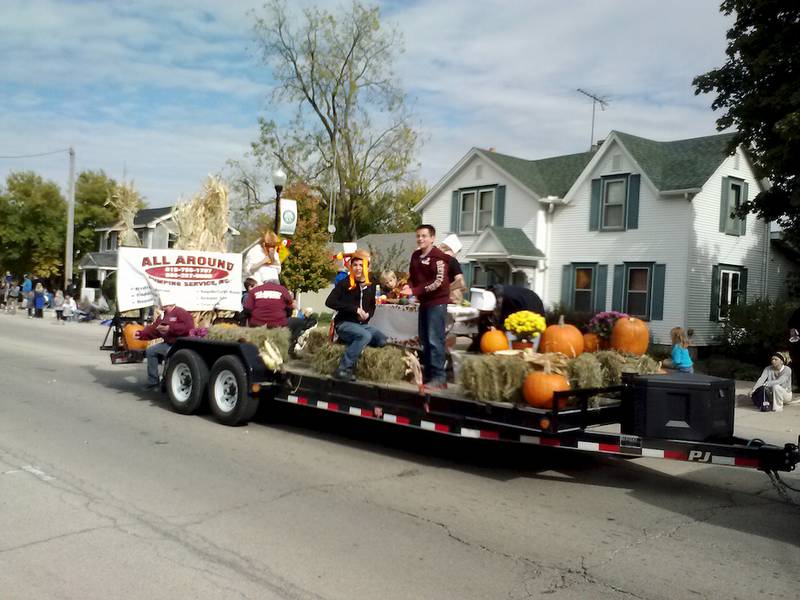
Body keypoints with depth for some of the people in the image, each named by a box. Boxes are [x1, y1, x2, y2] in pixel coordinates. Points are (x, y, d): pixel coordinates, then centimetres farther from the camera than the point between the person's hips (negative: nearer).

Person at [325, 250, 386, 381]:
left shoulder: (371, 285, 7)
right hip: (344, 323, -6)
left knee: (382, 340, -15)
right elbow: (330, 302, -18)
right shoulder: (344, 283, -9)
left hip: (362, 324, 6)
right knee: (365, 336, -33)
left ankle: (351, 342, -1)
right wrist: (355, 309, -21)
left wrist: (368, 314, -4)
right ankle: (343, 369, -28)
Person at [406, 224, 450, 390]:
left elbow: (439, 282, -21)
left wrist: (415, 291, -25)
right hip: (424, 302, 8)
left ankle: (439, 377, -6)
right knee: (424, 340, 13)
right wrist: (409, 286, -5)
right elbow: (412, 276, 18)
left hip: (437, 302, -8)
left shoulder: (438, 256, -13)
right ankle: (427, 373, 22)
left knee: (435, 340, -10)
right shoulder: (415, 255, 9)